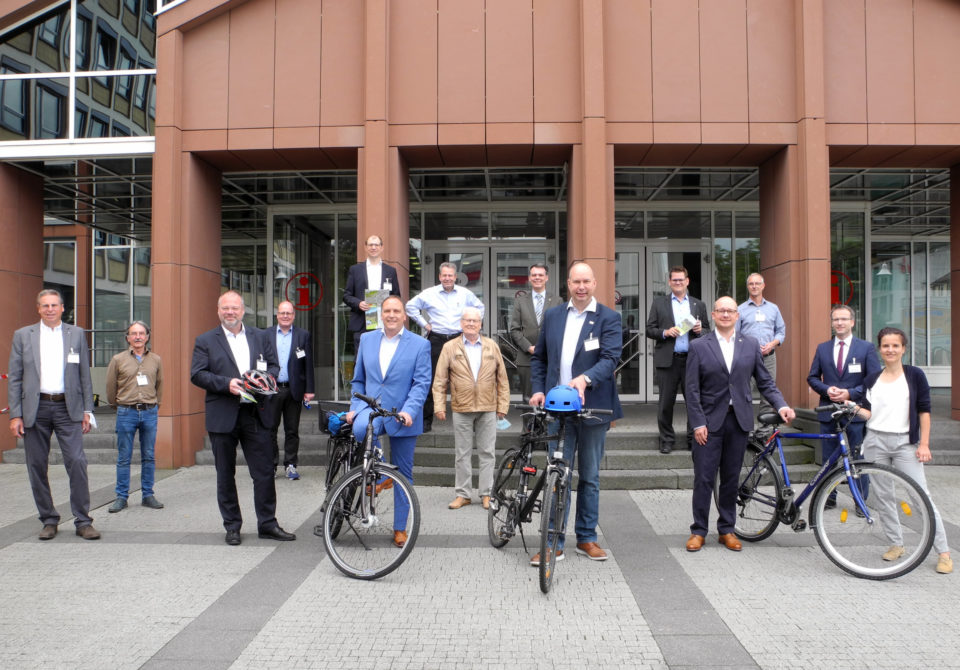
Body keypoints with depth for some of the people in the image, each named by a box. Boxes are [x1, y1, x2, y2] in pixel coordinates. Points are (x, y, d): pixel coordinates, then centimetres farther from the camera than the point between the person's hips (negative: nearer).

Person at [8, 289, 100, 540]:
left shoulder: (76, 334, 8)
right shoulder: (23, 335, 8)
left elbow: (85, 375, 9)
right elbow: (14, 377, 5)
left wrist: (87, 410, 4)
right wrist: (15, 415, -2)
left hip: (67, 408, -1)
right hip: (35, 409, 1)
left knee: (77, 463, -8)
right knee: (37, 467, 5)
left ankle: (83, 521, 0)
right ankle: (49, 520, 19)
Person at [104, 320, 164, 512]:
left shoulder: (156, 360, 7)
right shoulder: (118, 360, 1)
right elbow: (110, 387, 9)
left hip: (150, 412, 2)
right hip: (126, 413, -1)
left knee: (149, 457, 6)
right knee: (124, 458, 3)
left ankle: (148, 495, 14)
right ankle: (121, 497, 12)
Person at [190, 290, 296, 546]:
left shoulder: (261, 337, 12)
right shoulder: (205, 341, 5)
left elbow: (274, 367, 11)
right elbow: (197, 374, -4)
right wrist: (226, 383, -18)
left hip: (256, 414, 1)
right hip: (222, 416, -1)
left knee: (265, 472, 2)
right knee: (225, 475, 8)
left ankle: (267, 524, 13)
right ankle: (232, 526, 21)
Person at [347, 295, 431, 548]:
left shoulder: (420, 345, 0)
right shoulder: (367, 340, 10)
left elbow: (422, 383, -6)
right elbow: (358, 379, 15)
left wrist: (408, 411, -20)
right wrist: (354, 408, 2)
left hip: (402, 417, -1)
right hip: (371, 408, 1)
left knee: (403, 474, 5)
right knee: (360, 429, -34)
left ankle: (400, 528, 21)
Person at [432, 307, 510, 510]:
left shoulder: (492, 346, 8)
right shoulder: (450, 347, 4)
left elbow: (502, 378, 9)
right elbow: (439, 380, 2)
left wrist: (503, 405, 4)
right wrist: (439, 406, -5)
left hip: (488, 409, 1)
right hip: (461, 409, -1)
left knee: (487, 453, 5)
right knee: (462, 454, 7)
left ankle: (486, 494, 15)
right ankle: (463, 494, 17)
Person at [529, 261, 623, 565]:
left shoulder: (608, 318, -1)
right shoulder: (552, 315, 10)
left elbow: (610, 358, -13)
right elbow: (539, 357, 15)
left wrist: (585, 378, -31)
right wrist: (538, 389, 1)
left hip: (593, 408, -1)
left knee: (590, 477, 11)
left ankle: (587, 538, 25)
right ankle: (554, 543, 10)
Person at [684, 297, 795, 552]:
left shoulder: (751, 345, 8)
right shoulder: (699, 346, 0)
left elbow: (765, 382, 10)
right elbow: (692, 389, -3)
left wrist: (781, 405, -6)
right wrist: (698, 423, -9)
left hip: (738, 420, 2)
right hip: (710, 421, -2)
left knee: (731, 478, 10)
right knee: (704, 478, 0)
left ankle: (727, 529, 22)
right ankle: (698, 530, 12)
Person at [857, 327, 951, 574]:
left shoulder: (915, 375, 1)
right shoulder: (871, 380, 9)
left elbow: (924, 411, 0)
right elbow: (868, 413, 9)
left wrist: (924, 444, -5)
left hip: (905, 443, -3)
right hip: (875, 442, 3)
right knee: (882, 495, 7)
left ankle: (944, 552, 1)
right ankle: (896, 543, 20)